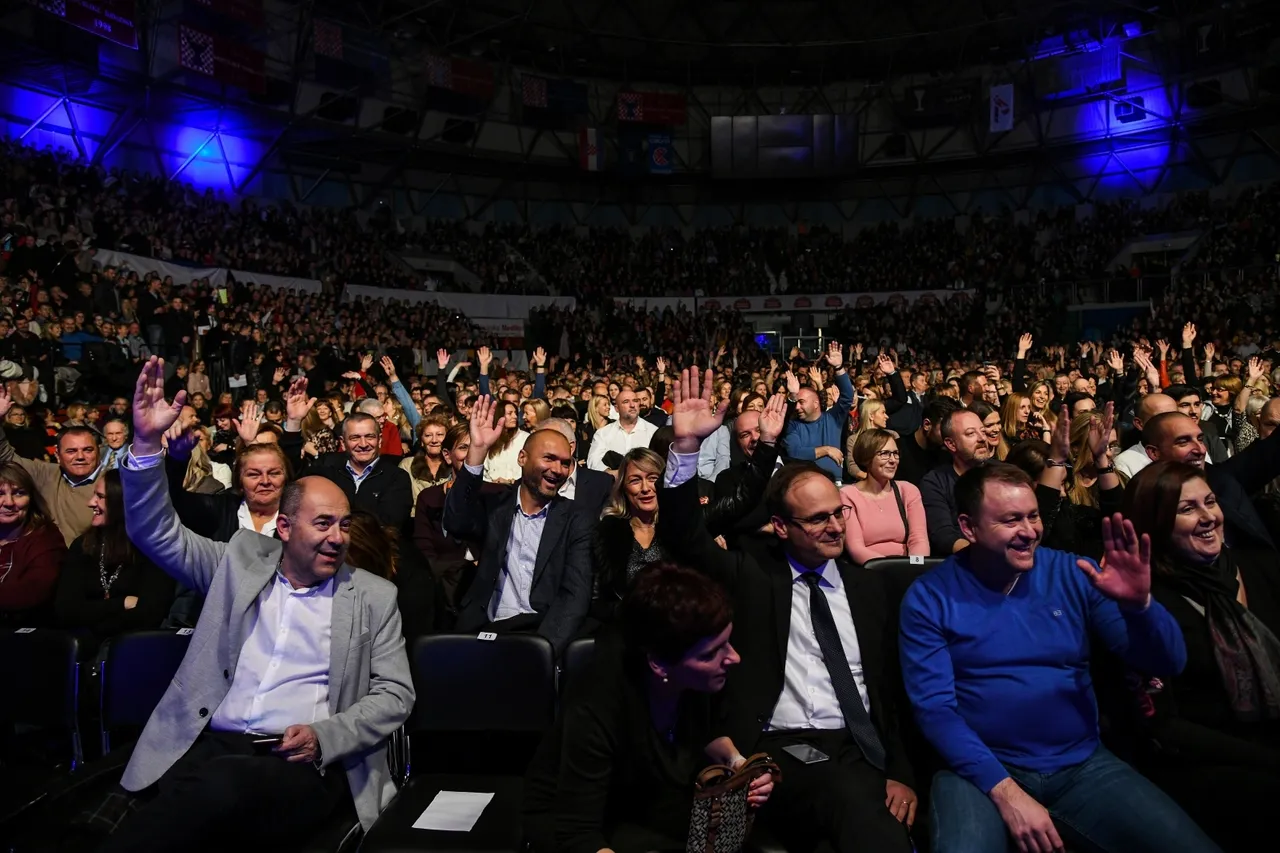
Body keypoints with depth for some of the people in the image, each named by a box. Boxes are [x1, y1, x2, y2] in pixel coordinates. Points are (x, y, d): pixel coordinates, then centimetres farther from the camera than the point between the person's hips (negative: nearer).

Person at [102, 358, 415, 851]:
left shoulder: (374, 596, 9)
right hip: (208, 747, 2)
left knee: (218, 785, -34)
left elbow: (395, 694, 6)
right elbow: (157, 532, 10)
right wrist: (146, 443, -5)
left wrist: (323, 736, -11)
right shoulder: (242, 559, 14)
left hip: (303, 763, -1)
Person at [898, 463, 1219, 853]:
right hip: (981, 769, -3)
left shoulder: (1072, 574, 0)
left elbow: (1167, 663, -2)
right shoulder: (929, 597, -7)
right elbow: (934, 707, -10)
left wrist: (1139, 604, -22)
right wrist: (1005, 790, -19)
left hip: (1083, 764, 4)